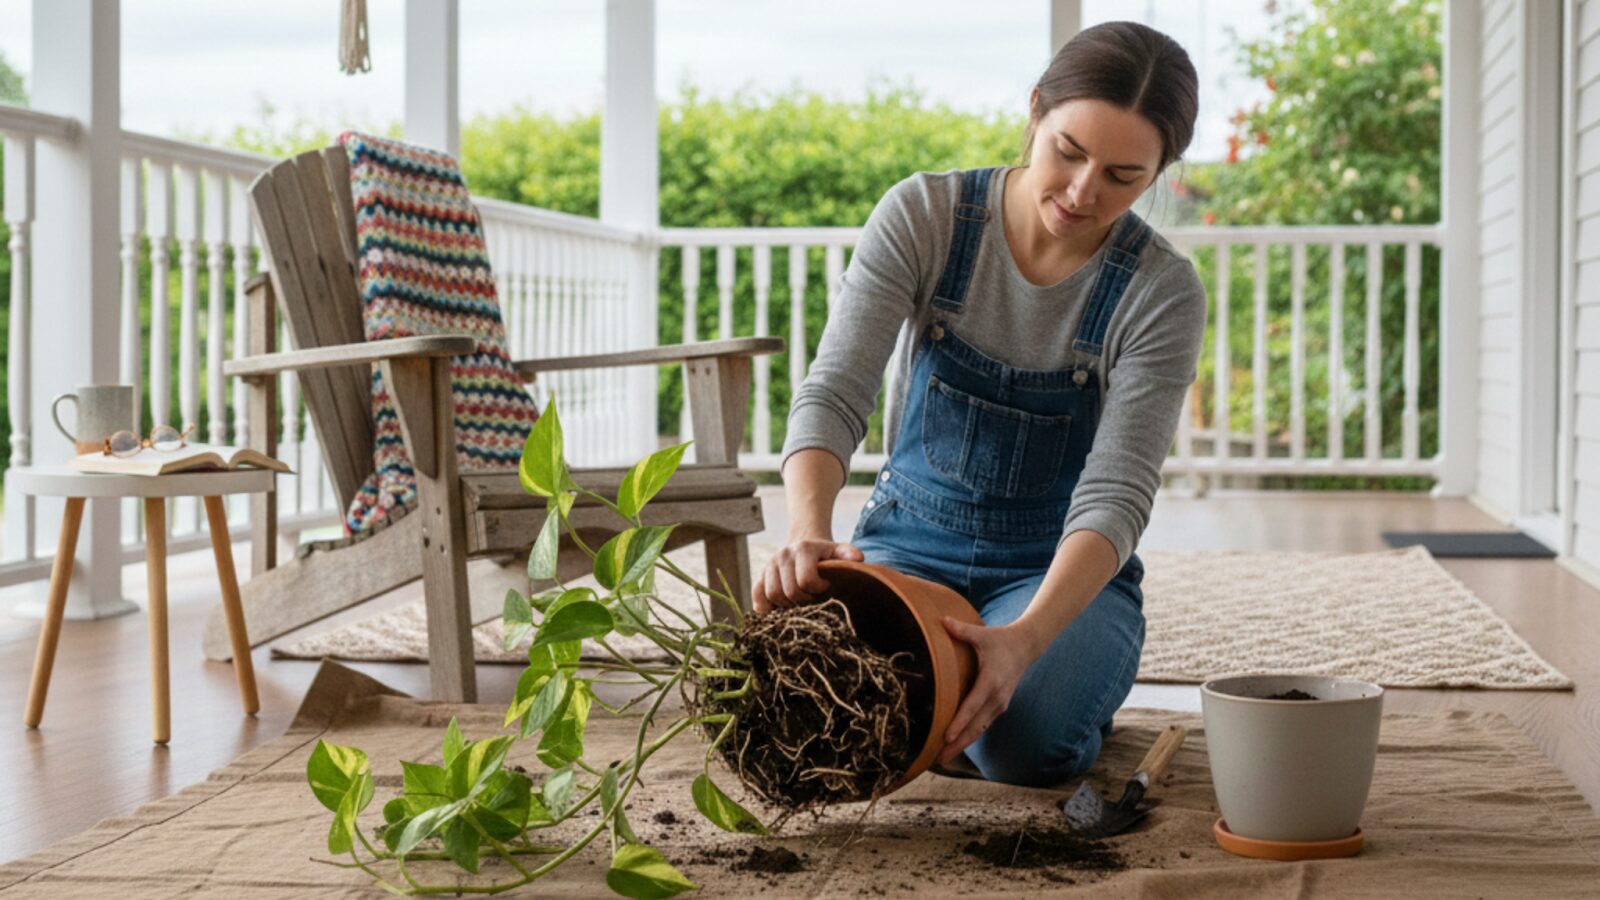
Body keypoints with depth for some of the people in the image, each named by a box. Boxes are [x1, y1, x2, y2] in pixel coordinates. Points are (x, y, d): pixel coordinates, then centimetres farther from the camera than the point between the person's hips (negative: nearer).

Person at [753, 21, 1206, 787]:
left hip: (1062, 572, -1)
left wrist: (1027, 638, -42)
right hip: (909, 543, 1)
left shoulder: (1162, 292, -17)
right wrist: (807, 530, -42)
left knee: (1026, 745, -31)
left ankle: (1074, 673, 6)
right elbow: (834, 394, -21)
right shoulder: (922, 216, -14)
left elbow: (1116, 494, -24)